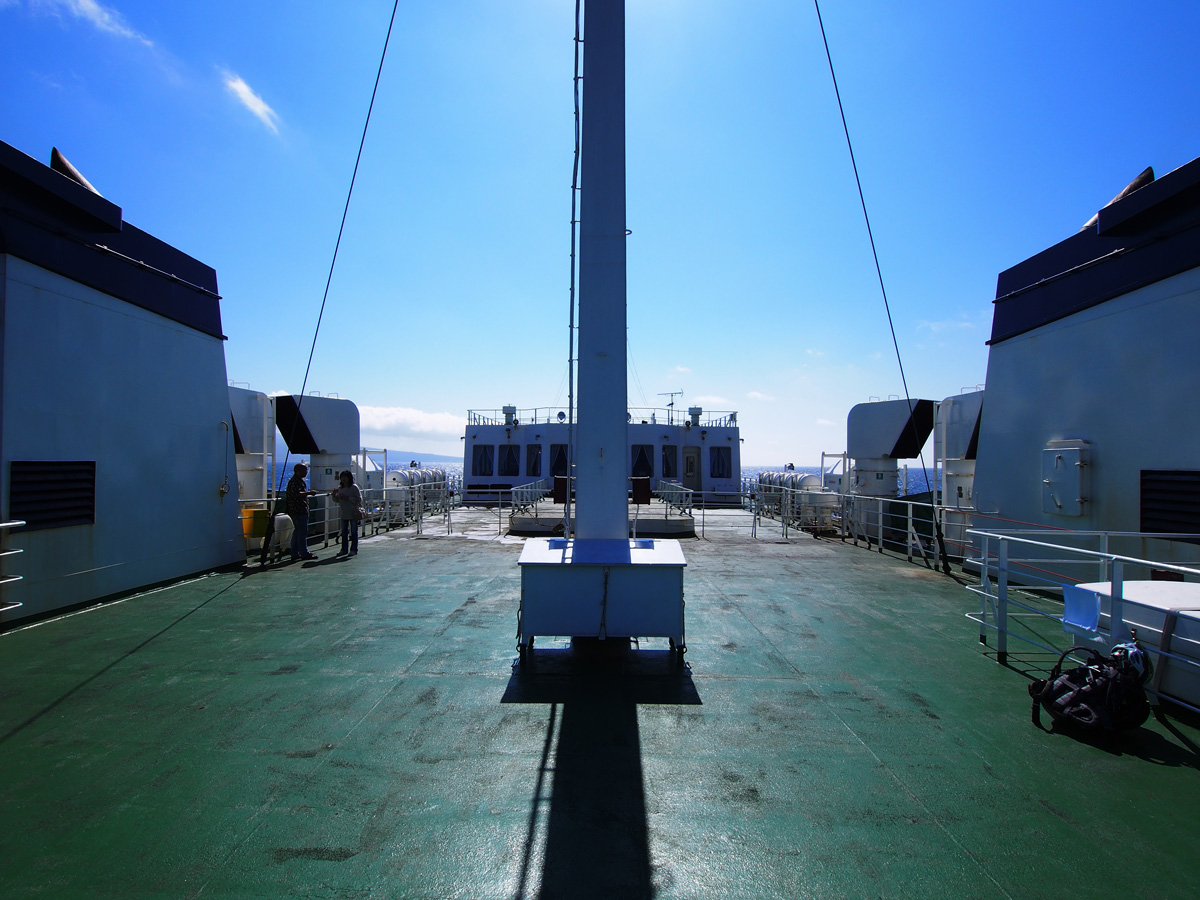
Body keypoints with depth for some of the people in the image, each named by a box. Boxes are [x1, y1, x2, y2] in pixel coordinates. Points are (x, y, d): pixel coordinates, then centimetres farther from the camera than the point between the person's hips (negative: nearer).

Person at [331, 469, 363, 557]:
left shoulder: (354, 487, -7)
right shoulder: (340, 488, 10)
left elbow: (359, 499, -13)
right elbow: (337, 500, 18)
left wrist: (348, 498, -21)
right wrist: (334, 495, -3)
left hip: (353, 513, -6)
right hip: (343, 513, 6)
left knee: (354, 531, 2)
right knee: (344, 532, 10)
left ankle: (354, 550, 8)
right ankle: (344, 549, 19)